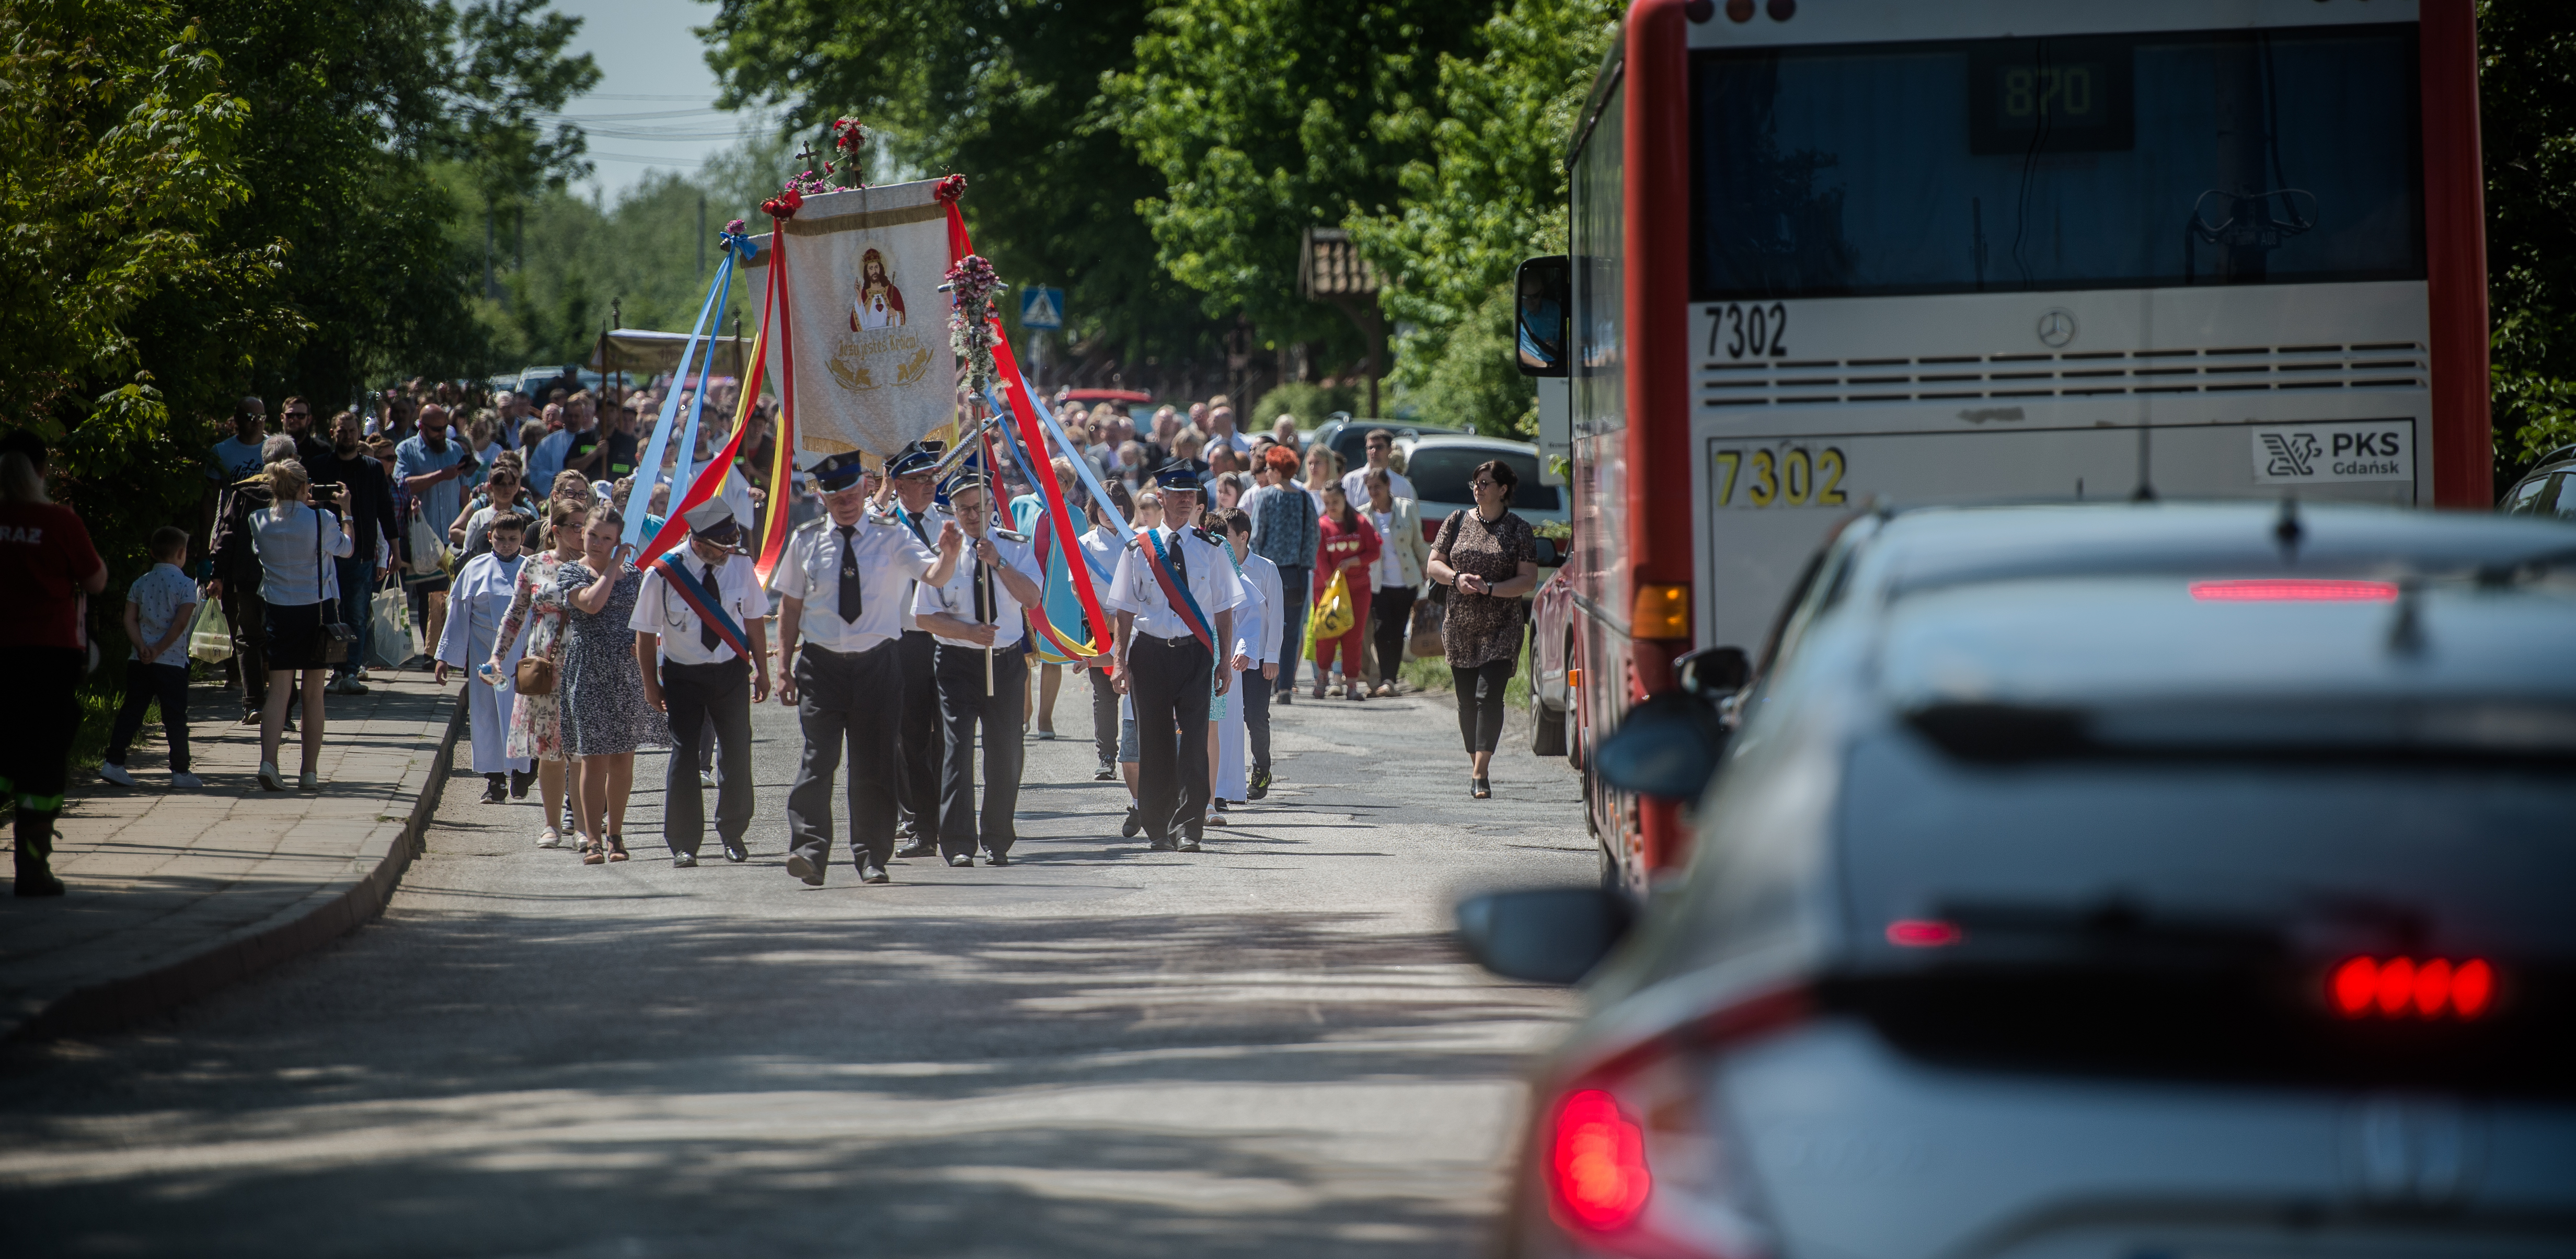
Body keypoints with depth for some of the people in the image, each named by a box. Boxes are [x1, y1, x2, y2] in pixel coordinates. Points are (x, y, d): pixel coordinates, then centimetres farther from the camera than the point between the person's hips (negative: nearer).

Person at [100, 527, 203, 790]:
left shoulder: (140, 584, 9)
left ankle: (113, 763, 2)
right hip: (172, 662, -4)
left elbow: (130, 619, 2)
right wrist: (158, 650, -11)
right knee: (175, 717, 3)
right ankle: (180, 771, 7)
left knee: (131, 712, 8)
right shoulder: (186, 585, -6)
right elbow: (181, 623, -15)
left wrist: (142, 647, -6)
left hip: (139, 661, 4)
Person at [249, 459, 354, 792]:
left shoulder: (260, 522, -5)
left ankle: (268, 761, -20)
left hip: (278, 611, 1)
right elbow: (347, 547, 6)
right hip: (317, 611, -1)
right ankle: (310, 772, 11)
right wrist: (345, 511, 21)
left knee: (278, 691, 1)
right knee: (313, 694, 8)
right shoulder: (321, 521, -12)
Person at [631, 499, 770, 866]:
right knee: (684, 755, -2)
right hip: (683, 675, -2)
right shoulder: (664, 574, -15)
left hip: (731, 671, 2)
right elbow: (646, 633, -6)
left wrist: (762, 670, 6)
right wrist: (651, 684, -3)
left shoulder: (740, 566, -7)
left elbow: (754, 620, 5)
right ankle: (683, 844, 7)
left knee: (737, 753, 3)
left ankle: (733, 834, 22)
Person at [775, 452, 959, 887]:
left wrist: (948, 554, -36)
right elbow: (790, 606, 11)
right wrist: (784, 666, 5)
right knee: (817, 760, -12)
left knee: (874, 764, 4)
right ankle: (809, 851, -17)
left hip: (878, 661, 0)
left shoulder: (891, 536, 1)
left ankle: (871, 858, 12)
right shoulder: (806, 541, 6)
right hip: (821, 663, 0)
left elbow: (935, 576, -13)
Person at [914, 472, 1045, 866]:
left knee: (1005, 752, 5)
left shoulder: (1015, 550, 6)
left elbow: (1032, 598, -9)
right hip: (958, 662, -2)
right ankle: (959, 844, -13)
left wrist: (998, 563, -20)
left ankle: (997, 841, 17)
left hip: (1006, 661, 2)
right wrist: (969, 632, -15)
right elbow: (925, 616, -1)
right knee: (958, 749, -11)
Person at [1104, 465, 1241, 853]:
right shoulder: (1139, 550, 4)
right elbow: (1125, 610, 5)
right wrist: (1121, 662, -1)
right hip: (1150, 650, 0)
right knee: (1154, 741, 5)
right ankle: (1156, 827, 16)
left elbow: (1224, 611, 9)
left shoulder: (1210, 550, 6)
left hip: (1195, 651, 0)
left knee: (1193, 741, -9)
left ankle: (1188, 828, -9)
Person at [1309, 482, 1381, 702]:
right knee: (1328, 635, -3)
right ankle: (1322, 677, 19)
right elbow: (1320, 559, -7)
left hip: (1358, 588, 1)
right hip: (1328, 588, -1)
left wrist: (1353, 561, -12)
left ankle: (1352, 685, 1)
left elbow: (1374, 552, 4)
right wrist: (1331, 584, -15)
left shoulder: (1361, 523, 4)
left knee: (1354, 637, -1)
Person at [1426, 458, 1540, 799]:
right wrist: (1457, 579, -11)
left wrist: (1489, 588, -18)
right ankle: (1476, 766, 19)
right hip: (1460, 627, 3)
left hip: (1501, 628, -3)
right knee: (1467, 701, 6)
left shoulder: (1519, 530, 0)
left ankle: (1481, 773, -20)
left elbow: (1528, 580, -5)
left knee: (1488, 696, -15)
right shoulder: (1457, 521, 8)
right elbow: (1435, 564, 9)